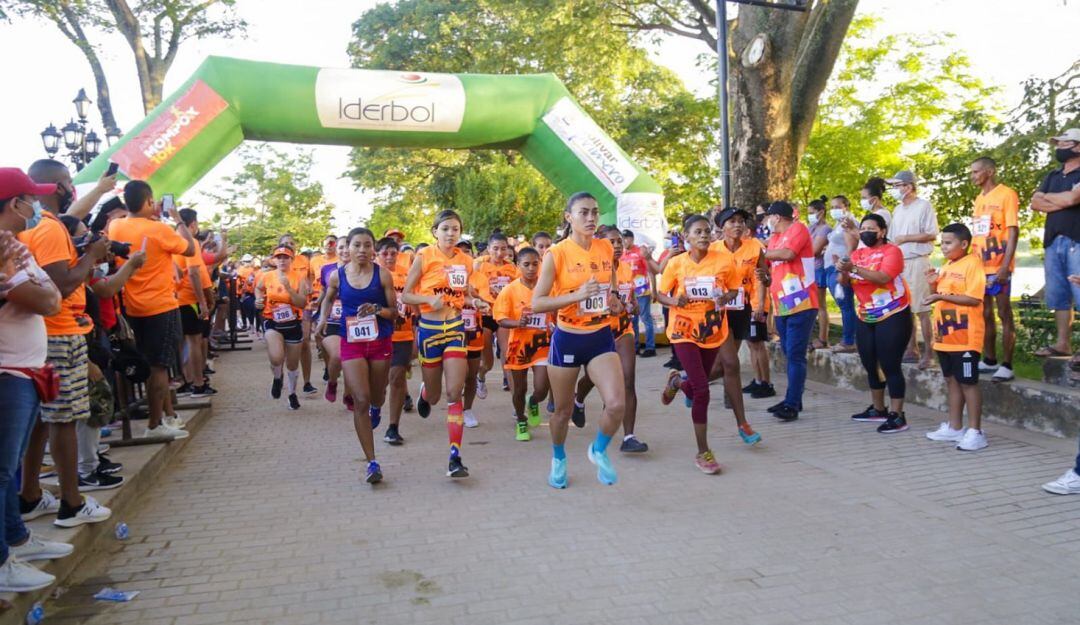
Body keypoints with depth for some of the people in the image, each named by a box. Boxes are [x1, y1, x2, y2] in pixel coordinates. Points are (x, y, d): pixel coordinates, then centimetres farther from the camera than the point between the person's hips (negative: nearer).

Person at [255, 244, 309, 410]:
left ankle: (292, 393, 38)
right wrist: (259, 299, 2)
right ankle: (277, 378, 12)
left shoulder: (299, 278, -8)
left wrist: (288, 288, -25)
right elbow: (258, 289, 22)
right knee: (276, 358, -24)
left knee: (292, 363, 12)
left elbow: (302, 303, -16)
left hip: (293, 324, 0)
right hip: (272, 323, 0)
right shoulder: (267, 276, -2)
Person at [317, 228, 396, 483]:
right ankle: (372, 462, -4)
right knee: (360, 401, -10)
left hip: (380, 341, 0)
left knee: (375, 396, 17)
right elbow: (328, 298, 21)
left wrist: (377, 309, -21)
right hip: (351, 343, 0)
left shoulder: (383, 274, -6)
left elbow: (394, 311, -2)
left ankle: (375, 409, 59)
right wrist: (323, 317, 4)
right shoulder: (337, 276, -1)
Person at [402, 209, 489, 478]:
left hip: (456, 328, 2)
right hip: (429, 328, -2)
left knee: (454, 392, -8)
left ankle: (455, 456, -7)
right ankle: (424, 392, 51)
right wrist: (430, 299, -23)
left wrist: (475, 302, -4)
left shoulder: (466, 261, 4)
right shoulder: (424, 257, -7)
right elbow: (406, 295, -6)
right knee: (434, 395, 11)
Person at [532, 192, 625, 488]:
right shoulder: (556, 254, -12)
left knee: (617, 404, -13)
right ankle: (558, 459, 41)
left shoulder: (606, 248, 1)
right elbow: (537, 303, -17)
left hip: (601, 338, 3)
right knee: (563, 410, 12)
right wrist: (577, 296, -28)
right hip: (567, 339, -3)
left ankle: (599, 451, 18)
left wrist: (614, 298, 0)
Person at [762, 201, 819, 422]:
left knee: (795, 355, -9)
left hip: (801, 304, -8)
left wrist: (761, 253, -10)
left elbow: (787, 253, -22)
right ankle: (792, 400, 21)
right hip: (782, 306, 8)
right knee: (789, 354, 13)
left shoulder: (798, 229, -6)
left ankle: (792, 404, -9)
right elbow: (768, 265, 17)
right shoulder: (774, 238, 18)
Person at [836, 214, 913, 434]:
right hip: (866, 319, 7)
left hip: (893, 317, -7)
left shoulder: (891, 251, -8)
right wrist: (843, 271, -21)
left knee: (890, 366, -9)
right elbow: (846, 283, 0)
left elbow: (883, 277, -25)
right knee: (870, 366, 13)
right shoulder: (857, 254, 10)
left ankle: (897, 415, -4)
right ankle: (878, 409, 26)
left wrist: (854, 268, -33)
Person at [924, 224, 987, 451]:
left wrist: (943, 296, -20)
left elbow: (974, 299, -19)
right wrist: (934, 285, 5)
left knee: (968, 382, -3)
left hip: (965, 336, -9)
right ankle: (954, 427, 23)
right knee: (952, 380, 14)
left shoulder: (972, 263, -10)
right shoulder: (946, 267, 16)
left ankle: (975, 431, 4)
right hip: (945, 336, 9)